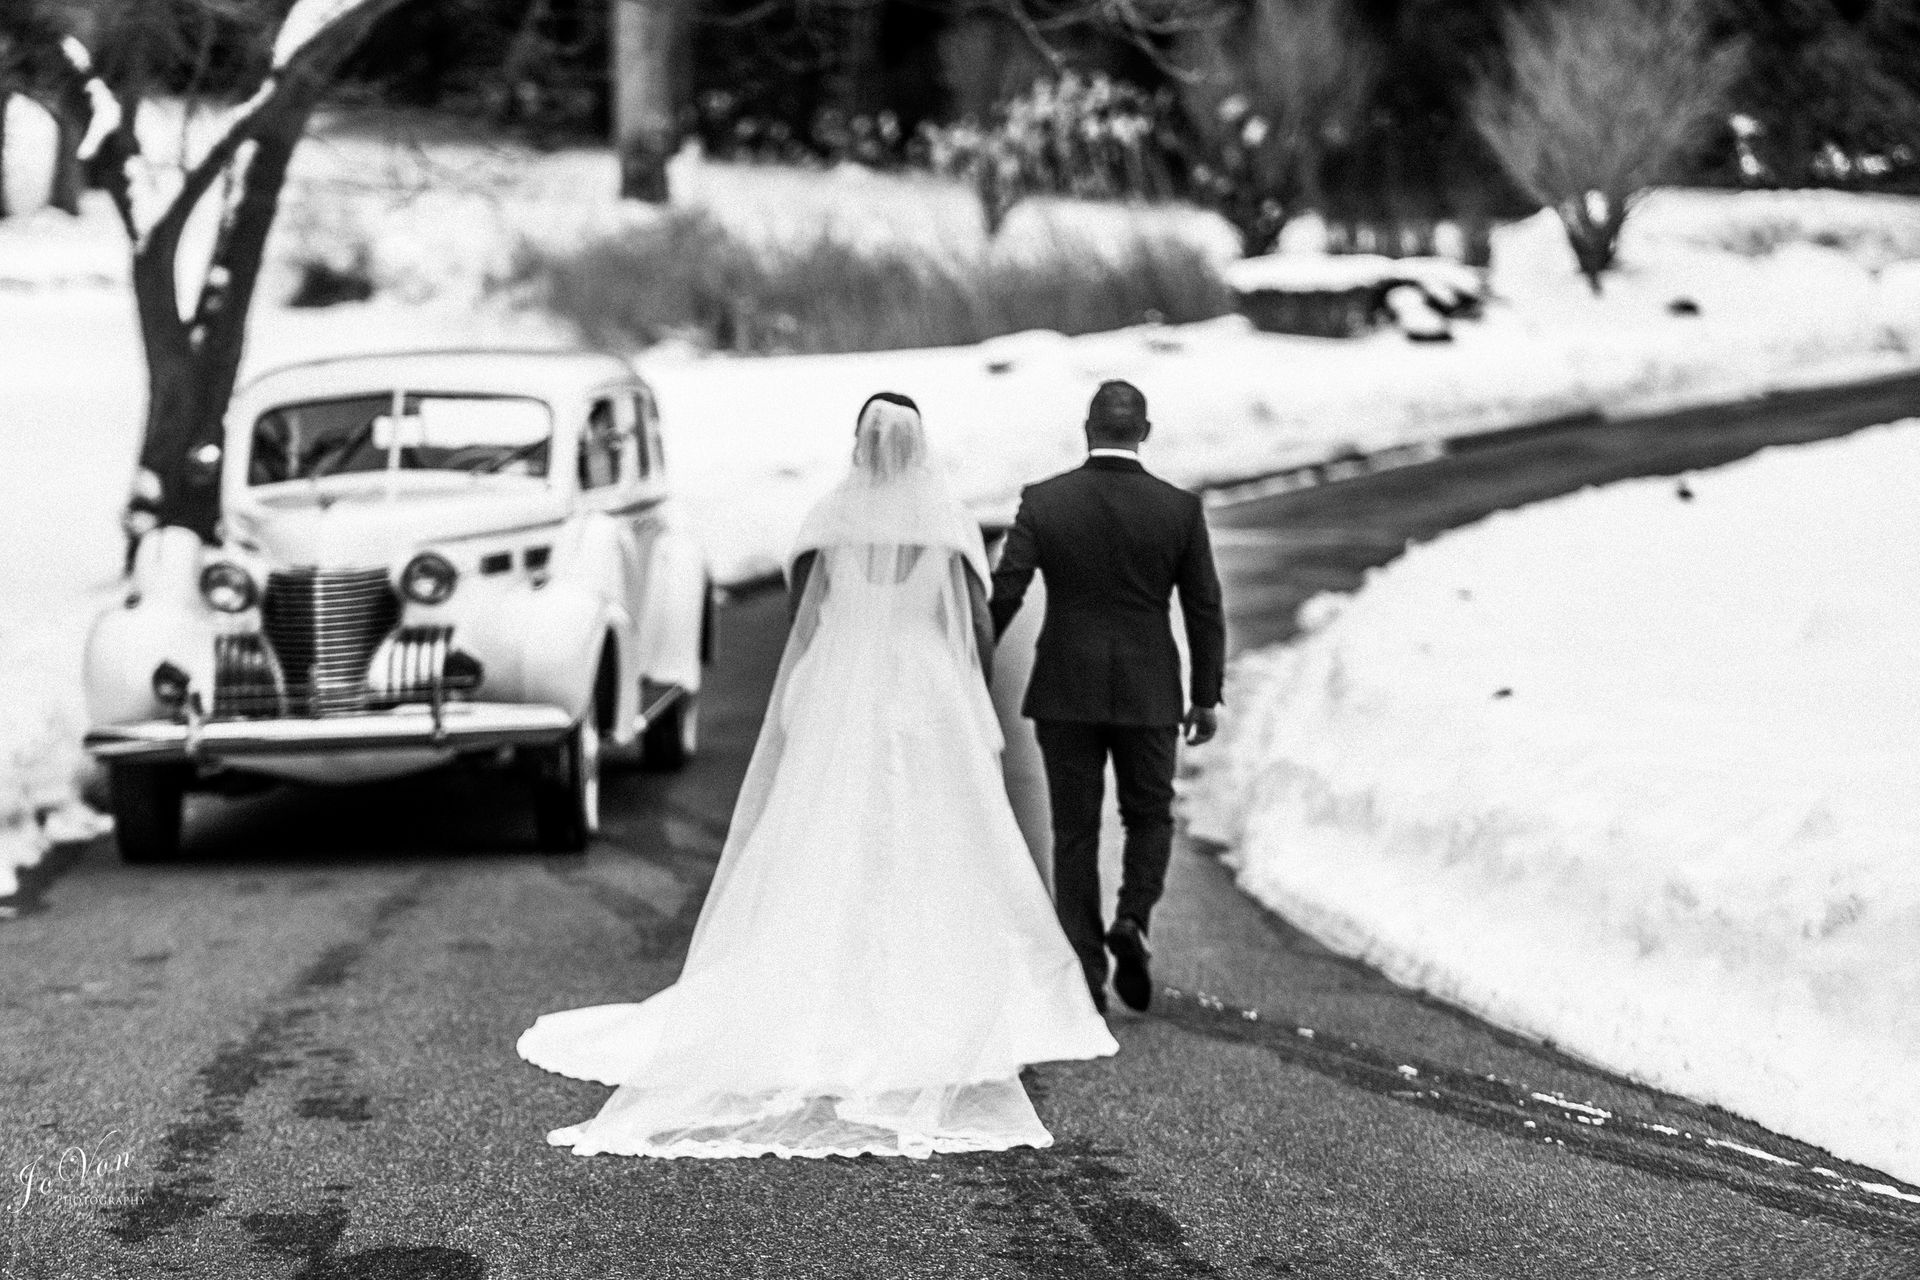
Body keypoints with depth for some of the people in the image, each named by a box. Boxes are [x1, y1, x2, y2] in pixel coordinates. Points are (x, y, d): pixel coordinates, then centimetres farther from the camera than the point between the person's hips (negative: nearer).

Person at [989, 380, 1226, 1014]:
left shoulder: (1042, 502, -7)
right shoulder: (1179, 508, -5)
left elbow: (1004, 594, -9)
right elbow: (1205, 610, -1)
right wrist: (1206, 695, 8)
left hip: (1066, 693, 0)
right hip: (1148, 693, 0)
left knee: (1075, 832, 9)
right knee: (1150, 816, 18)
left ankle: (1086, 972, 6)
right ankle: (1132, 920, -5)